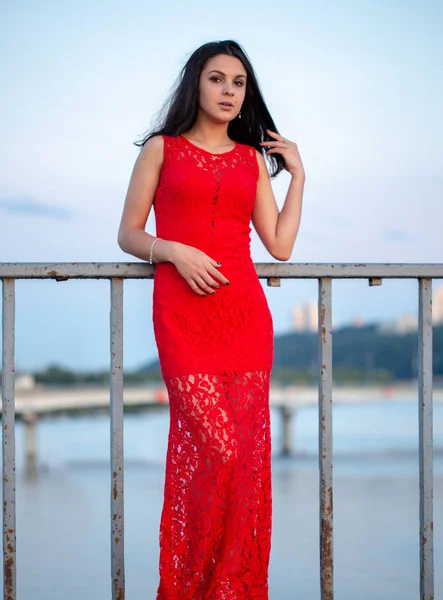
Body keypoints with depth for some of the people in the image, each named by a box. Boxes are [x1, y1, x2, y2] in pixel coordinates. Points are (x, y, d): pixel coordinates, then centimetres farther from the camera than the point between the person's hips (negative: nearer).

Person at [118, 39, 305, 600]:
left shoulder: (254, 158, 18)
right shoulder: (162, 149, 10)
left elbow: (280, 245, 10)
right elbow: (129, 234, 8)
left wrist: (297, 175, 12)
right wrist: (174, 251, -10)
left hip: (245, 311, 4)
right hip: (182, 311, -3)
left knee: (249, 450, -3)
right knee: (215, 449, -14)